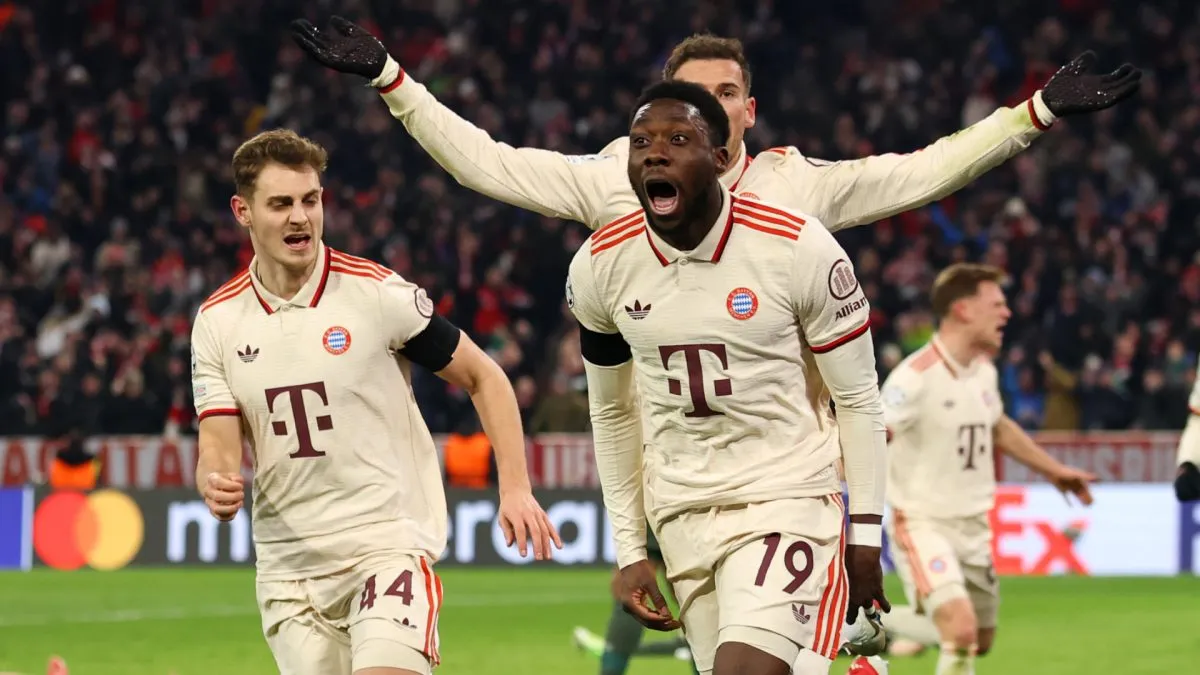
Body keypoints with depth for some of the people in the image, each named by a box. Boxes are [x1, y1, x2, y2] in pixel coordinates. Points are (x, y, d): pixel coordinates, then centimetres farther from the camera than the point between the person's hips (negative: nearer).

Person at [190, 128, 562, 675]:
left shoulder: (378, 293, -7)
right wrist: (216, 486, -24)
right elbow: (219, 446, 0)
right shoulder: (216, 321, 2)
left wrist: (515, 487, -8)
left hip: (390, 542, -4)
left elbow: (482, 377, 1)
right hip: (287, 564, 4)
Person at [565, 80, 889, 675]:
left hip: (788, 500, -4)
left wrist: (865, 536, -2)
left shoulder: (798, 249, -14)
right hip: (683, 515, 4)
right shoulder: (600, 267, -3)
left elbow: (857, 401, -4)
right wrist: (629, 551, 10)